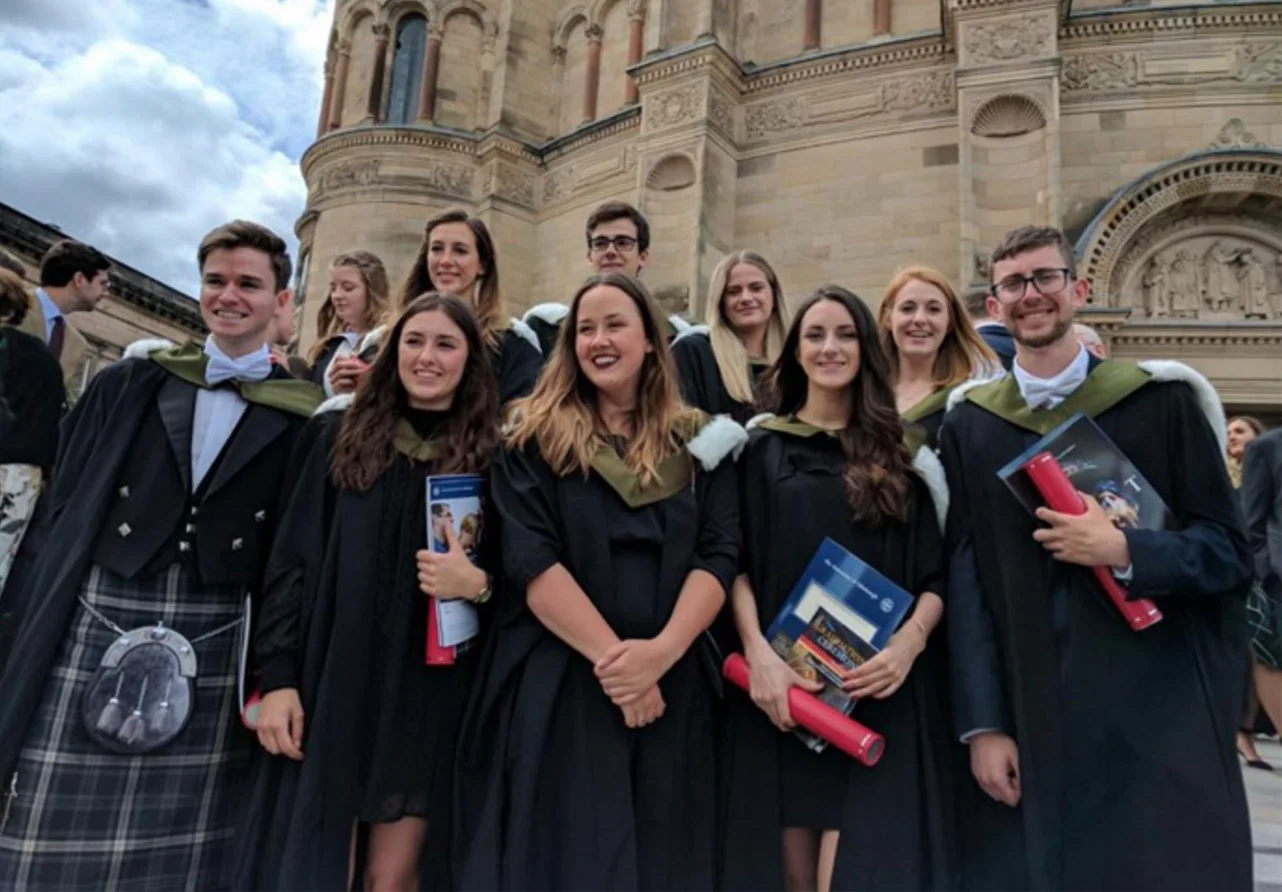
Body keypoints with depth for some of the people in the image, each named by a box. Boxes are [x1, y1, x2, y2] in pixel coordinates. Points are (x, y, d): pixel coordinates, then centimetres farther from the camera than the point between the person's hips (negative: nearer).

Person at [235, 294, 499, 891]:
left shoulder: (489, 456, 2)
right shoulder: (338, 435, 5)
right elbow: (291, 560, 2)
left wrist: (479, 584, -17)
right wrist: (277, 677, -4)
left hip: (428, 692, -1)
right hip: (330, 679, 1)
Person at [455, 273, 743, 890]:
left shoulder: (697, 442, 7)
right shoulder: (534, 438, 1)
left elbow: (720, 556, -2)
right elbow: (530, 561, -9)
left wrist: (661, 651, -17)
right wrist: (609, 653, -18)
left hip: (671, 687, 2)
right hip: (557, 688, -2)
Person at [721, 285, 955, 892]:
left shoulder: (900, 454, 8)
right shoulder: (761, 448, 6)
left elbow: (937, 573, 5)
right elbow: (733, 564, 0)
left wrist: (909, 643, -14)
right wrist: (757, 652, -15)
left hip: (878, 688, 0)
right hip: (782, 687, 0)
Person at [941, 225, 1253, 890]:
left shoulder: (1162, 400, 0)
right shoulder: (968, 426, 3)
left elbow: (1229, 551, 1)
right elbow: (965, 580, 0)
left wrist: (1124, 552, -18)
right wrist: (982, 724, -5)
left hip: (1160, 716, -1)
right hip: (1028, 722, 1)